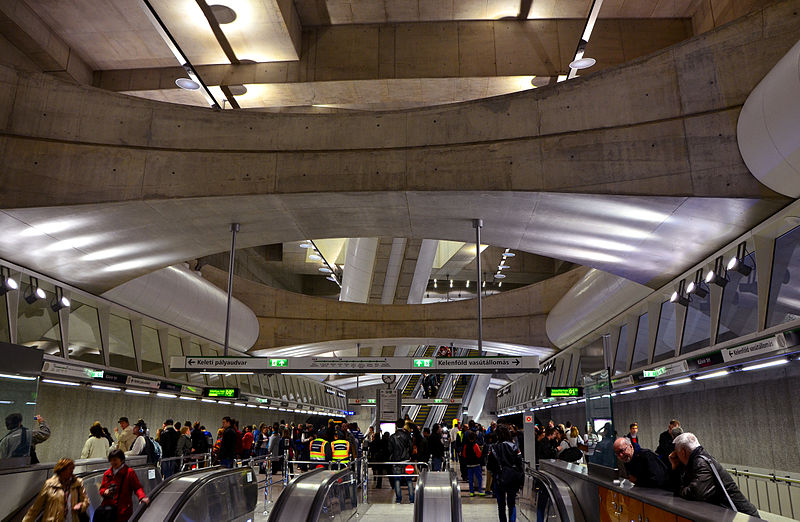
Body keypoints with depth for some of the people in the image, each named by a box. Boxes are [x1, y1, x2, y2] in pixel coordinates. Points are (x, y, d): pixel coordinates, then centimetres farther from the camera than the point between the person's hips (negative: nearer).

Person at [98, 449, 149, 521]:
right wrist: (105, 492, -3)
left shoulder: (129, 472, -2)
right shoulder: (107, 473, 13)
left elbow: (137, 487, -6)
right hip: (108, 506, 4)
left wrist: (142, 497, -25)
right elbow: (102, 489, 22)